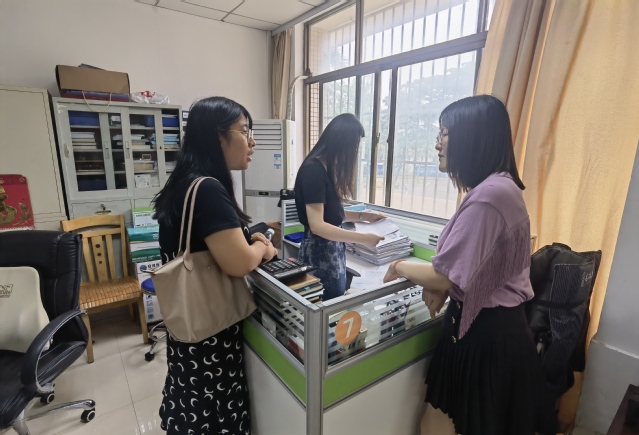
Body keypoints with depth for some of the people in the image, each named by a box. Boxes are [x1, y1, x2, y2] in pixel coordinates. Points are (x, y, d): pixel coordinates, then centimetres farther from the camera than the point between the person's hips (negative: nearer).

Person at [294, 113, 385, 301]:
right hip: (321, 252, -9)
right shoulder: (314, 170, -19)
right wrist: (363, 238, -23)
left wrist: (362, 215, 6)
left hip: (333, 250, 9)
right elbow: (317, 225, -24)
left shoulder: (327, 167, 9)